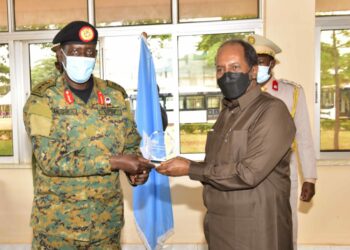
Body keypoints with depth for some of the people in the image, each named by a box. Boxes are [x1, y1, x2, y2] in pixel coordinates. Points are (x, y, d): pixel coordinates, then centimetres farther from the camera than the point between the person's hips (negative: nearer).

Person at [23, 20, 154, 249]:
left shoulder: (115, 95, 2)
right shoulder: (42, 99, -8)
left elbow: (131, 145, 8)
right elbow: (51, 160, -18)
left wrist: (136, 168, -13)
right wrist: (114, 162, -21)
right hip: (58, 222, -2)